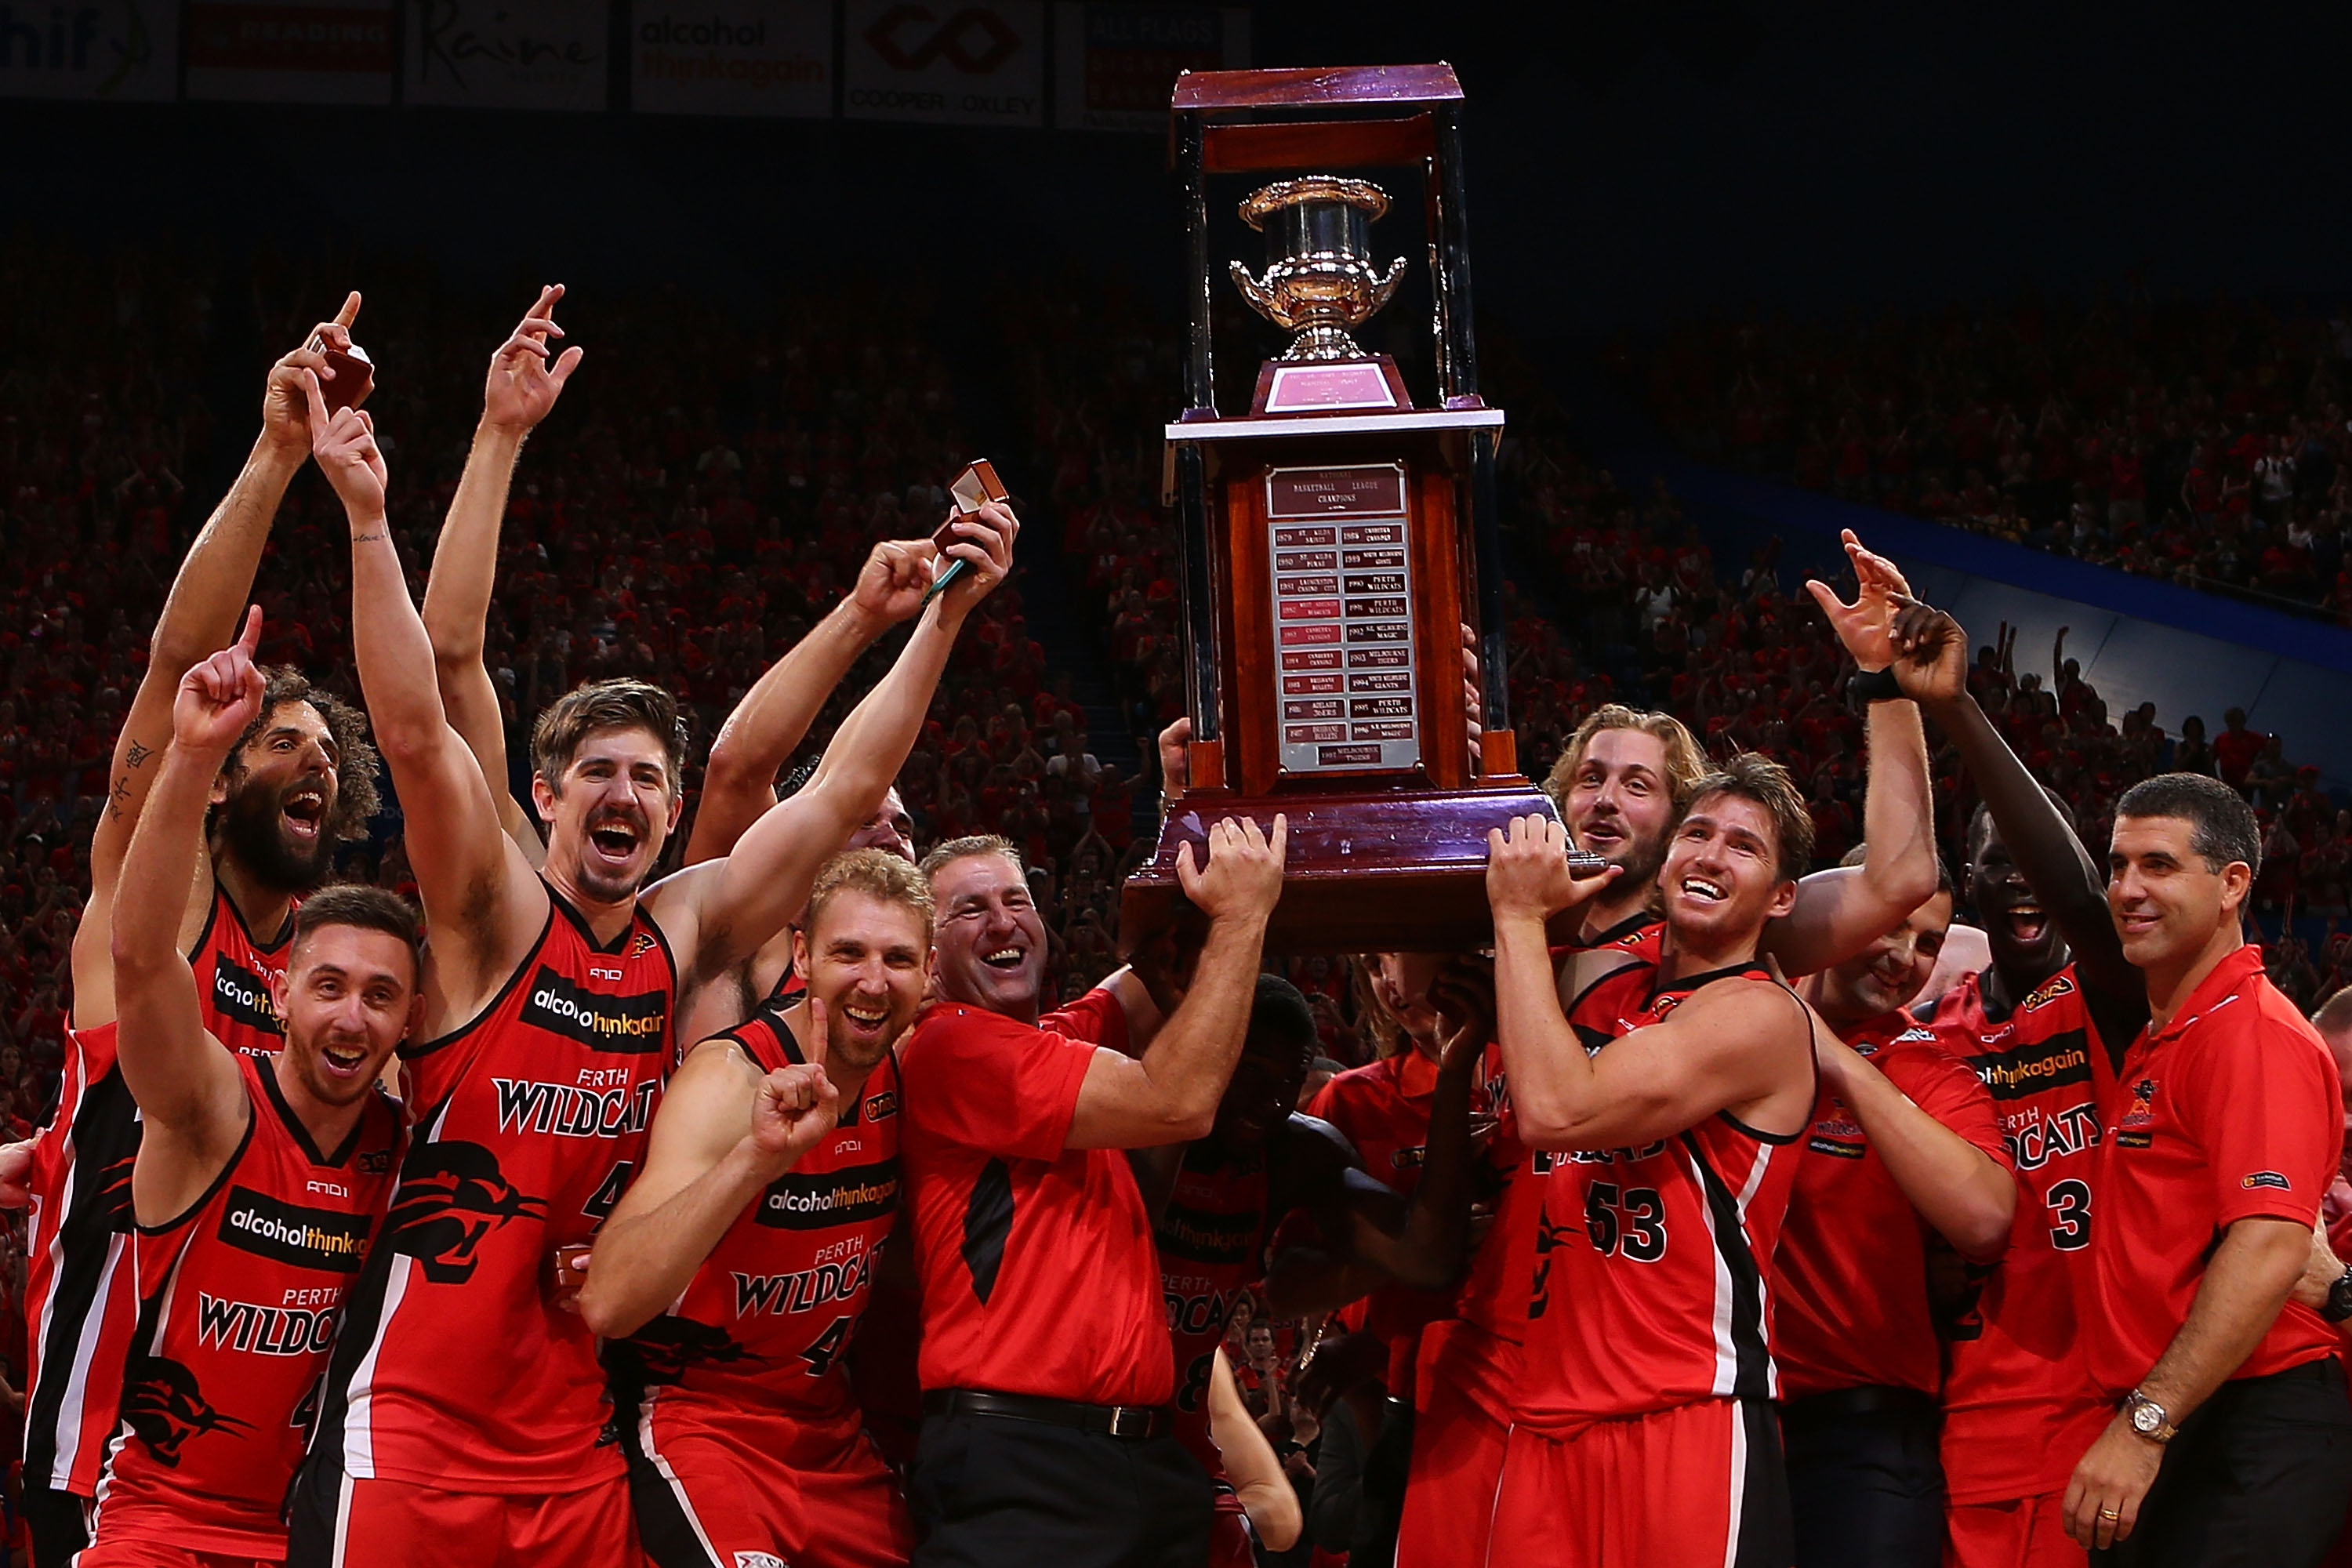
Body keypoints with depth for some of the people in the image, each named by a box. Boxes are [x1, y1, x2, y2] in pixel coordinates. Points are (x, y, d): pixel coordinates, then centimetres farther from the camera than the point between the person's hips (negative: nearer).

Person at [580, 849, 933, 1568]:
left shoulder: (905, 1072, -2)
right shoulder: (733, 1078, -22)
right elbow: (607, 1304, -37)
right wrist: (758, 1155, -47)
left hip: (827, 1425, 7)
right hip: (698, 1420, -7)